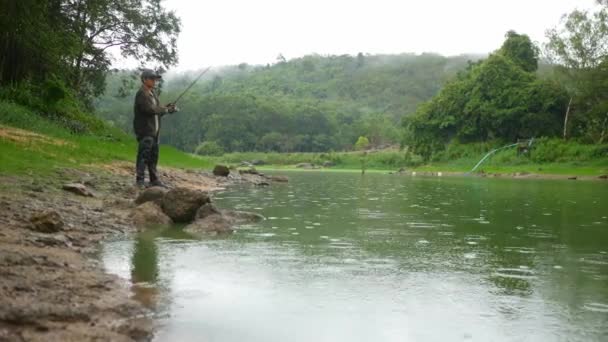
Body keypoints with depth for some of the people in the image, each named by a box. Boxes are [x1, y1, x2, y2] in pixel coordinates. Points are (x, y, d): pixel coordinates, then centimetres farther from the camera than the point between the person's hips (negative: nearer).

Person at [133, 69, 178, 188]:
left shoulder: (152, 93, 18)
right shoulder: (141, 94, -11)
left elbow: (157, 110, 18)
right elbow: (150, 110, -21)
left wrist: (167, 108, 0)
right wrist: (166, 109, -13)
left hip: (154, 131, 9)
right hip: (145, 130, -9)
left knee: (153, 156, 13)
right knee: (144, 155, -9)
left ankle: (154, 180, 21)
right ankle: (140, 180, -5)